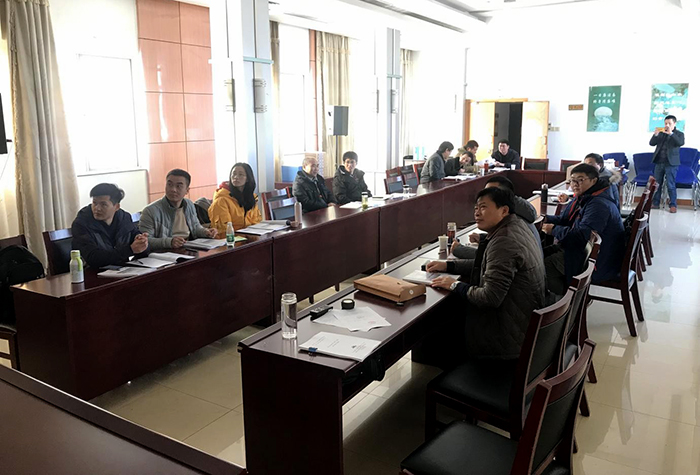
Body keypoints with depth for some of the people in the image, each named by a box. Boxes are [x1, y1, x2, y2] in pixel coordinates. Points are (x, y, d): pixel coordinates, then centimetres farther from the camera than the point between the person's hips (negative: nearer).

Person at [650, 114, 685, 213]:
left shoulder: (679, 134, 3)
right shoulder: (661, 133, 13)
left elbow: (681, 143, -16)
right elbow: (651, 143, 5)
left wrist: (671, 133, -20)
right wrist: (656, 134, -11)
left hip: (671, 163, -4)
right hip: (659, 162, 4)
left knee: (670, 185, -6)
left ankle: (673, 205, 1)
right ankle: (655, 203, 16)